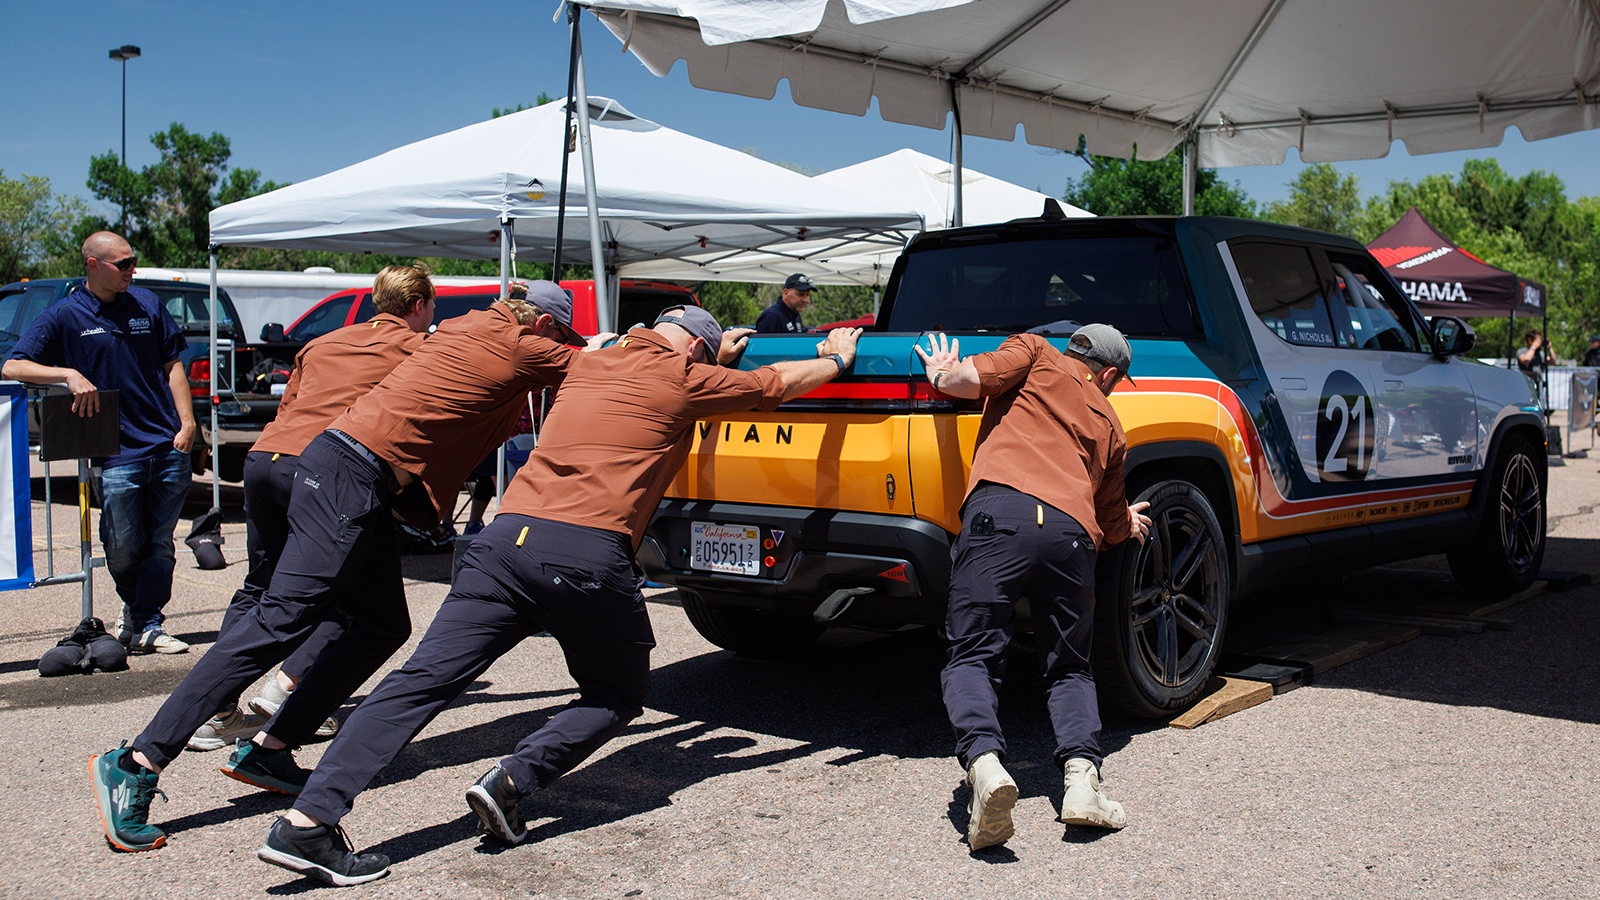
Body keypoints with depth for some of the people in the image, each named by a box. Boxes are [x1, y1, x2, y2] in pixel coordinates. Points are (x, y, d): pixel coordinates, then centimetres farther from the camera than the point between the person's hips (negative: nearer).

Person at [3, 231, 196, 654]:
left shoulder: (146, 304, 12)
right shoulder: (64, 315, 2)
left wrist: (187, 423, 4)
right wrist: (69, 374, -18)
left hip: (169, 449, 3)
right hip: (117, 454, -2)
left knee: (160, 544, 4)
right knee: (123, 549, -3)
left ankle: (147, 624, 12)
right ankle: (134, 604, 25)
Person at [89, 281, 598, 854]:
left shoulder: (477, 325, 19)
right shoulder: (526, 349, -4)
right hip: (351, 477, -10)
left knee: (384, 626, 10)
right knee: (283, 619, -13)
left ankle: (268, 749, 8)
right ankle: (138, 763, -14)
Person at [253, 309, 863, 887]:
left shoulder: (591, 365, 27)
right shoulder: (684, 379, 10)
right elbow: (778, 383, 25)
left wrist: (716, 360, 61)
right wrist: (836, 357, 43)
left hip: (509, 533, 5)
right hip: (589, 553, -5)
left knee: (424, 678, 0)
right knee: (618, 693, 16)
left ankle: (307, 820, -10)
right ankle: (513, 780, -5)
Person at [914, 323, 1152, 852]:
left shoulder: (1036, 352, 24)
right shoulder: (1109, 425, 33)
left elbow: (974, 378, 4)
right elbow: (1112, 524, 38)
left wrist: (942, 373, 26)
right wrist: (1128, 524, 60)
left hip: (1000, 513, -3)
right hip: (1071, 533, 3)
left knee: (973, 655, -1)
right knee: (1069, 668, 17)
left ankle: (984, 764, -27)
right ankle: (1081, 774, -6)